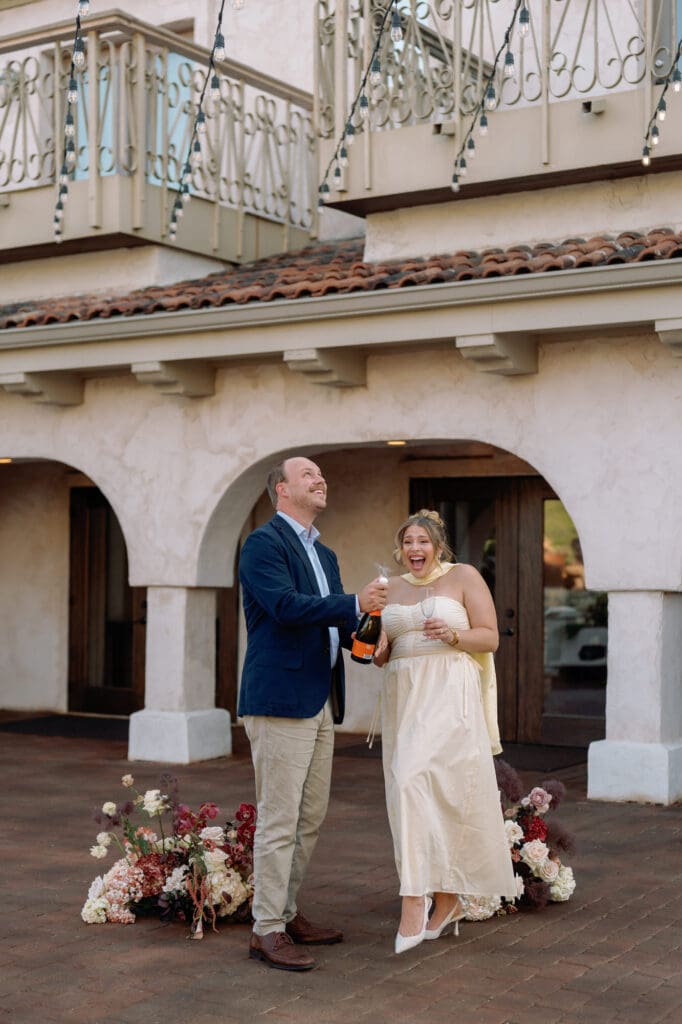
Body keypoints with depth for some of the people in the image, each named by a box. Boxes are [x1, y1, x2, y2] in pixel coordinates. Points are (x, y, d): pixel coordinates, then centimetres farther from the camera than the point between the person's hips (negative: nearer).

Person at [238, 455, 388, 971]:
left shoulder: (325, 554, 20)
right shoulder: (264, 543, -8)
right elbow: (286, 605, -22)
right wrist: (355, 603, -24)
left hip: (320, 703, 9)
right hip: (280, 700, -9)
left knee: (310, 819, 14)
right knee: (279, 820, -5)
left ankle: (287, 913, 25)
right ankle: (267, 930, 2)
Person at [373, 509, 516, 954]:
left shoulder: (464, 577, 1)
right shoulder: (391, 587, 15)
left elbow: (490, 637, -2)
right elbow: (383, 652, 20)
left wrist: (452, 635, -18)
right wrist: (378, 649, -2)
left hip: (448, 696, -5)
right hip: (403, 696, 6)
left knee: (417, 782, -18)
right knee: (416, 791, 5)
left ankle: (416, 899, -13)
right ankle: (448, 899, 17)